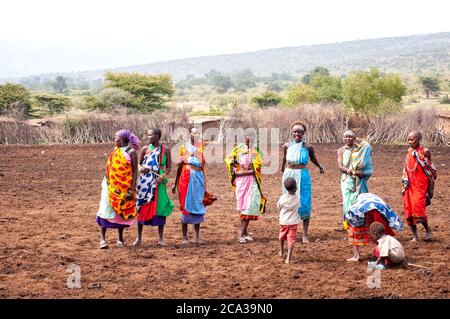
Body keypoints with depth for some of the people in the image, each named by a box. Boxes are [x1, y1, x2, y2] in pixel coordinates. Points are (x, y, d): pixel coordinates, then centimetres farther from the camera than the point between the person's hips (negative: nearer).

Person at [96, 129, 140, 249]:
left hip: (124, 188, -3)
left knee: (122, 212, 7)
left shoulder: (131, 152, -6)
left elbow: (135, 171, -8)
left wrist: (132, 190, -14)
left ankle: (120, 238, 20)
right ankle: (102, 237, -5)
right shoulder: (115, 150, 9)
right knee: (106, 210, -6)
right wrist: (106, 183, 10)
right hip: (111, 186, 3)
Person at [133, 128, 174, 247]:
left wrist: (162, 177, -14)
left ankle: (161, 238, 10)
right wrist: (141, 169, -13)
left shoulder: (165, 149, 1)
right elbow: (138, 164, 10)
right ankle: (139, 237, 9)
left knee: (160, 207, -1)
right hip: (145, 181, 1)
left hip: (158, 182, -1)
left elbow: (168, 166, 1)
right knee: (142, 207, 1)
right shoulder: (145, 149, 5)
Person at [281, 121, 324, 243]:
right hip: (289, 175, 2)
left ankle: (305, 234, 3)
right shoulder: (287, 146, 2)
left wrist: (320, 167, 31)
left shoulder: (307, 147, -4)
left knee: (304, 203, -2)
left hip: (303, 176, -2)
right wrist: (282, 169, 38)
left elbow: (313, 158, 16)